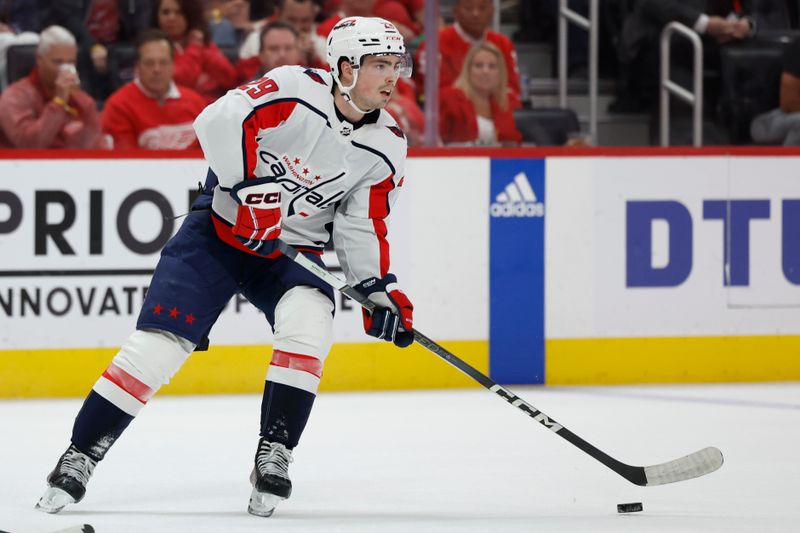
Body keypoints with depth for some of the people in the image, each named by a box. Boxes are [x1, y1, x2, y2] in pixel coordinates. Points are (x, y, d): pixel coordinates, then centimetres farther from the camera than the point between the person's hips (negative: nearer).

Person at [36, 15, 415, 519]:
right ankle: (81, 455, -2)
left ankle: (274, 455, -14)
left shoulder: (387, 146, -4)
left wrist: (380, 289, -10)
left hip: (291, 251, 4)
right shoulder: (295, 90, -19)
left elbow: (362, 227, 1)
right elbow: (219, 121, -28)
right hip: (220, 229, -4)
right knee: (161, 339, -12)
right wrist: (251, 187, -30)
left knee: (308, 322, -26)